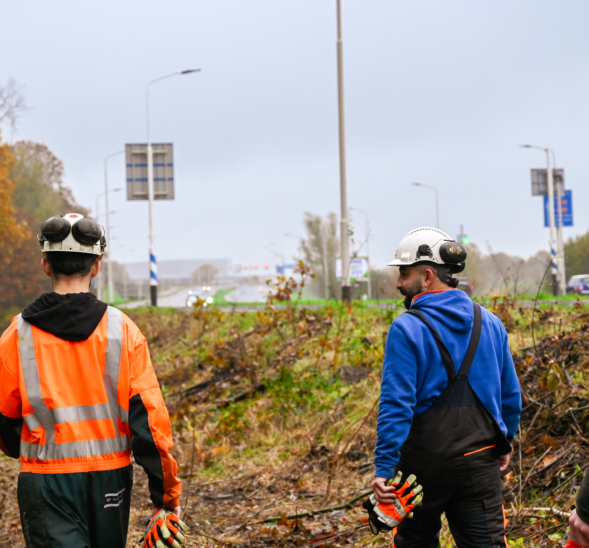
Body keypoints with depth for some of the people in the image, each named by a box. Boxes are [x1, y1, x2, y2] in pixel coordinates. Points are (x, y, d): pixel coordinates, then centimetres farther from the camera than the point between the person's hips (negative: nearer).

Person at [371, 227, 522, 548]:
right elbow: (511, 395, 13)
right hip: (479, 463, 3)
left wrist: (384, 468, -15)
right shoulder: (490, 323, 5)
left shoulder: (407, 329, -12)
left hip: (424, 463, -3)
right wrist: (504, 443, 26)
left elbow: (395, 405, -16)